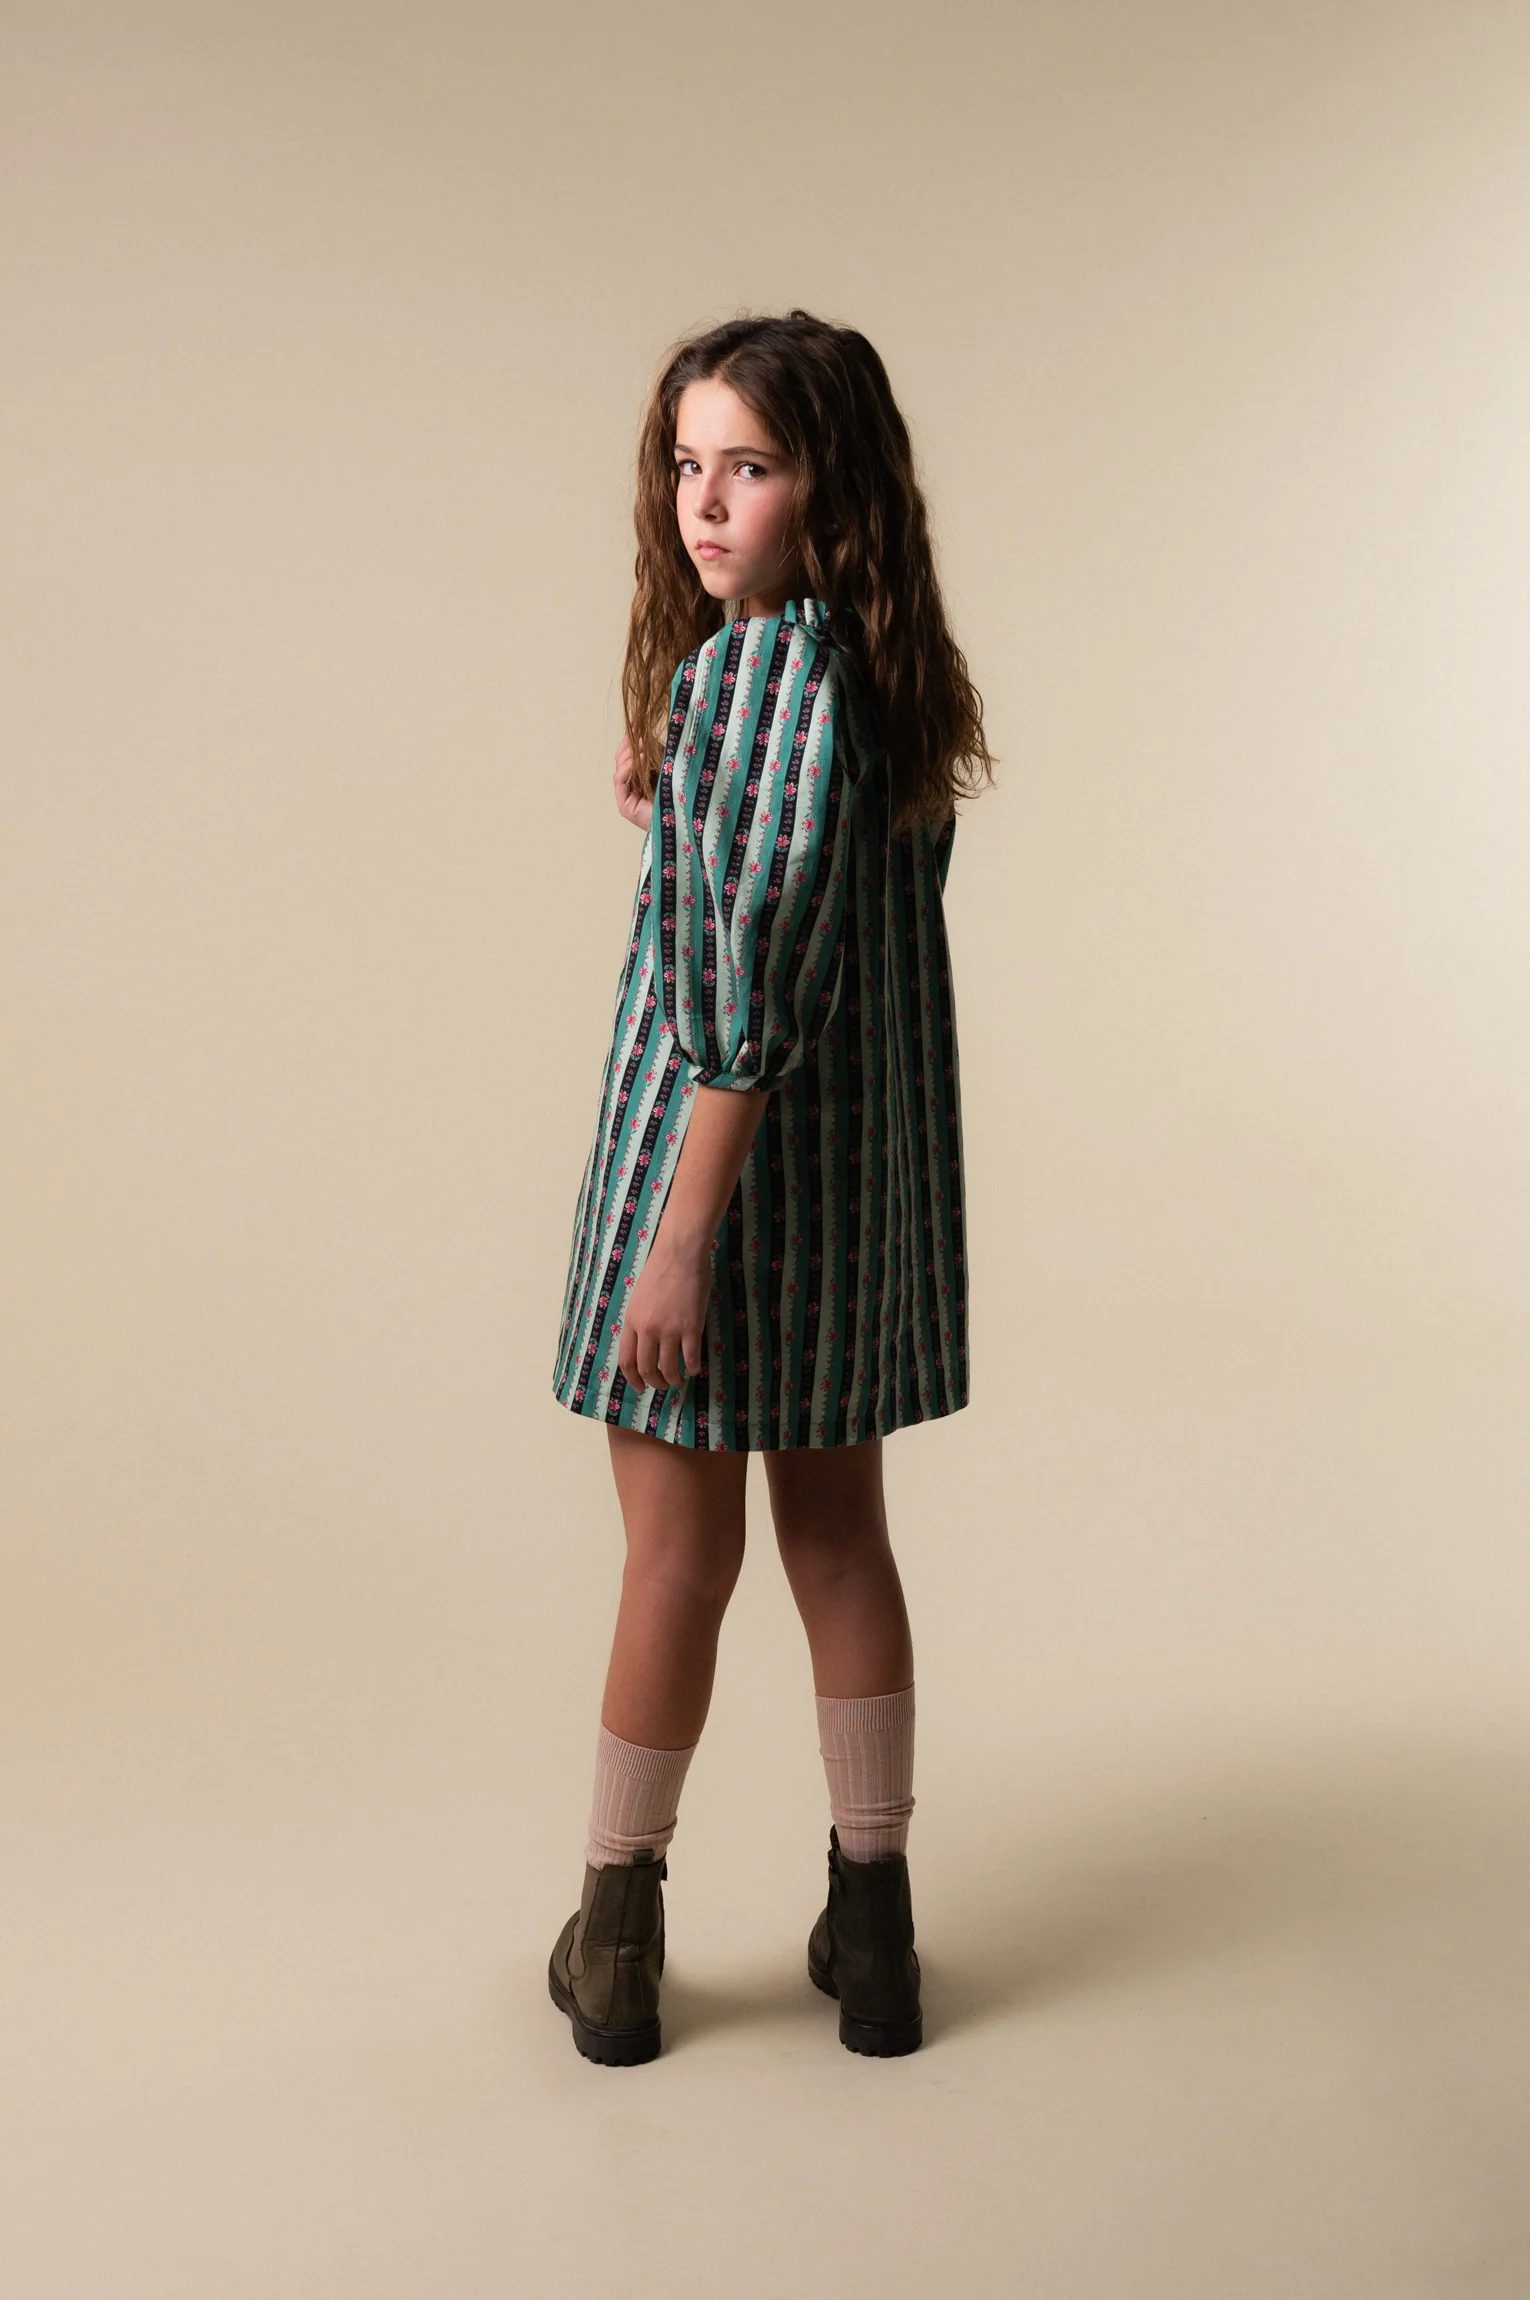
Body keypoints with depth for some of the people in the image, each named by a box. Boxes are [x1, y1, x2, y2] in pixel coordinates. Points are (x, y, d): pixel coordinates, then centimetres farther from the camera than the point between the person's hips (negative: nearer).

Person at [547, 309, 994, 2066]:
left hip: (726, 1152, -8)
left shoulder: (754, 667, -18)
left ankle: (617, 1929, 24)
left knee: (680, 1555, 6)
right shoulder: (894, 668, 7)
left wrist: (680, 1237, -21)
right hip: (868, 1181, 8)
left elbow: (750, 989, -23)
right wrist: (678, 811, 10)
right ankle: (871, 1924, 25)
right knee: (839, 1537, 15)